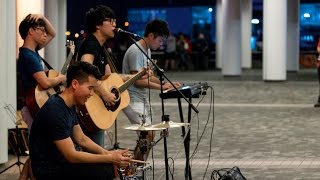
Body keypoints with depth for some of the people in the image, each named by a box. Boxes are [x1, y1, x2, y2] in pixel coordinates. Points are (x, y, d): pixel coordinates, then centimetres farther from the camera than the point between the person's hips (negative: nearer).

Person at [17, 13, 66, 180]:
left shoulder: (32, 51, 9)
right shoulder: (28, 56, -20)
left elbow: (53, 34, 23)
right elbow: (45, 83, -31)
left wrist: (42, 17, 6)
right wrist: (61, 78, -12)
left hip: (39, 107, 10)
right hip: (36, 109, -10)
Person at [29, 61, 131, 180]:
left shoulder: (70, 106, 6)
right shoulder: (54, 111, -25)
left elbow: (81, 139, 14)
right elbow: (71, 155, -24)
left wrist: (108, 154, -1)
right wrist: (109, 158, -21)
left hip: (61, 161, 10)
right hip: (48, 170, -10)